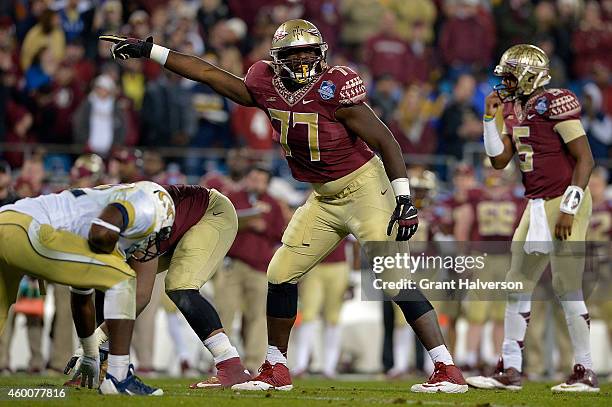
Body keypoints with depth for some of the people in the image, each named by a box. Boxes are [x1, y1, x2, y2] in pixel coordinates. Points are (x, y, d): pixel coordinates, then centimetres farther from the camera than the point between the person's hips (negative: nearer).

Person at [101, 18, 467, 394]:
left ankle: (448, 371, -14)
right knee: (281, 273, 6)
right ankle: (276, 370, 21)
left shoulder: (334, 88, -21)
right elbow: (209, 73, 7)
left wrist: (404, 199, -21)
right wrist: (149, 51, 7)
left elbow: (385, 141, -17)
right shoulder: (267, 87, -3)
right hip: (324, 197, 7)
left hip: (364, 189, -7)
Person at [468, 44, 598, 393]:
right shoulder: (515, 110, 11)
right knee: (519, 284, 8)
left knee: (567, 286, -7)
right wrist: (491, 118, 3)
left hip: (564, 202, -9)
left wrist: (569, 208, -19)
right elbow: (499, 161, 12)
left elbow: (585, 159, -16)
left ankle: (586, 372, 0)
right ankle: (511, 369, 13)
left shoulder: (555, 105, -15)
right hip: (537, 205, 9)